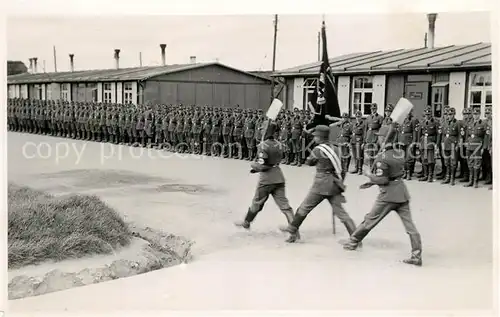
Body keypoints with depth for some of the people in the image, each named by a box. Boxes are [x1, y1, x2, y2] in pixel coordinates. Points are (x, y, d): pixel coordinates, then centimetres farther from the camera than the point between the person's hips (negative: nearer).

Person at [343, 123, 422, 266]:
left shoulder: (382, 157, -16)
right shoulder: (400, 153, 7)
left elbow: (382, 180, -19)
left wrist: (368, 173, -1)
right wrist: (372, 182, 17)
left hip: (388, 194, -6)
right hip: (402, 191, 6)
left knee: (370, 219, 10)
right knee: (409, 224, 3)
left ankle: (353, 241, 25)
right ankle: (417, 255, 3)